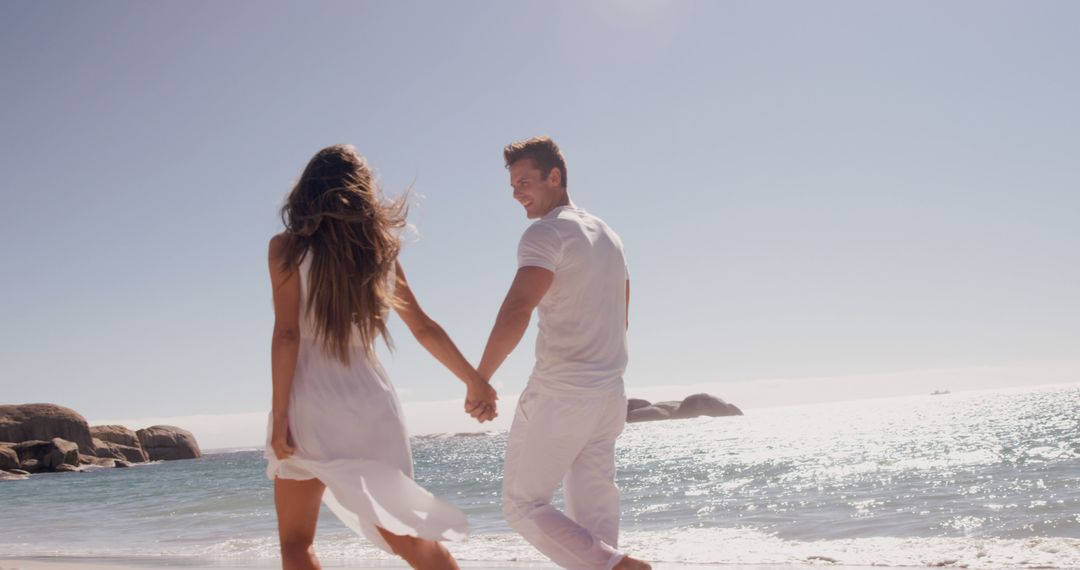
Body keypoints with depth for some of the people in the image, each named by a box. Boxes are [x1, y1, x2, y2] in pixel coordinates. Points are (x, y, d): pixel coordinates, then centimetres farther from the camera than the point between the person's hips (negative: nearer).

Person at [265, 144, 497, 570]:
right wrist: (475, 381, 25)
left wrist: (280, 414, -9)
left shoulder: (288, 247, -1)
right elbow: (424, 328, 15)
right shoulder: (381, 250, 10)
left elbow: (287, 334, -10)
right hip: (372, 403, 4)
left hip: (311, 404, -3)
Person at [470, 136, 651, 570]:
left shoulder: (546, 233, -10)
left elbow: (516, 312, -24)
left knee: (523, 505, 3)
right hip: (609, 396, 8)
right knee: (593, 513, 10)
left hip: (558, 394, -8)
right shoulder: (607, 234, 16)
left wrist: (479, 380, -19)